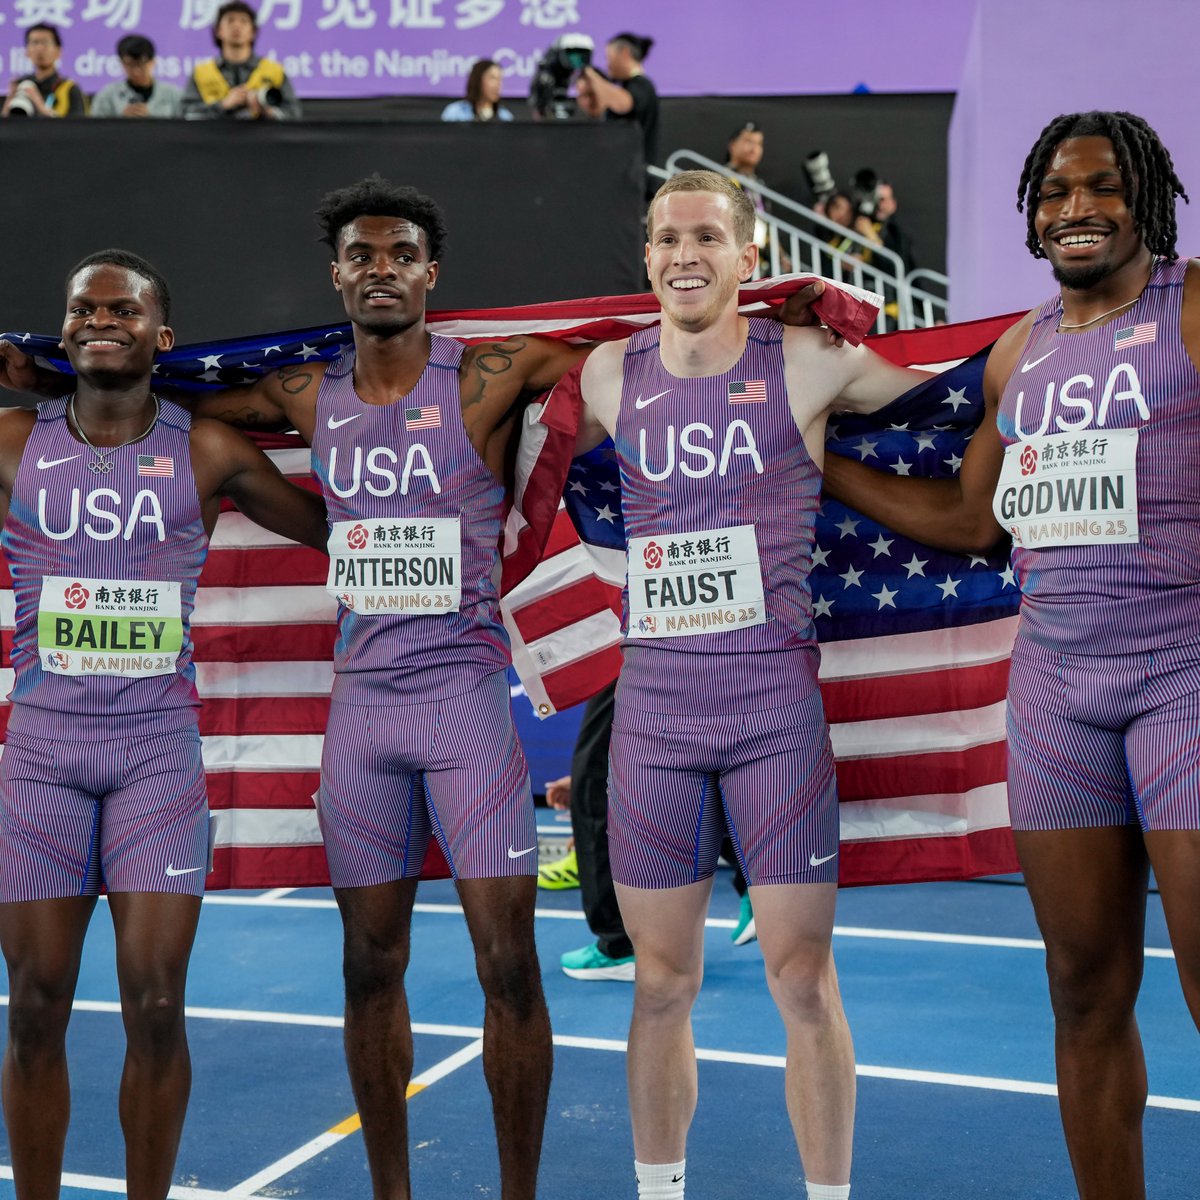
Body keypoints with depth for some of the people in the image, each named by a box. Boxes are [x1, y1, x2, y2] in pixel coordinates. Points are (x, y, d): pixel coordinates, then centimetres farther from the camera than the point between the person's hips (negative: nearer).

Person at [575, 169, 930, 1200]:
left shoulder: (807, 363, -2)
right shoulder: (610, 374, 6)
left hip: (778, 705, -2)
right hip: (652, 707, 3)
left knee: (804, 982, 0)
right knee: (661, 985, 10)